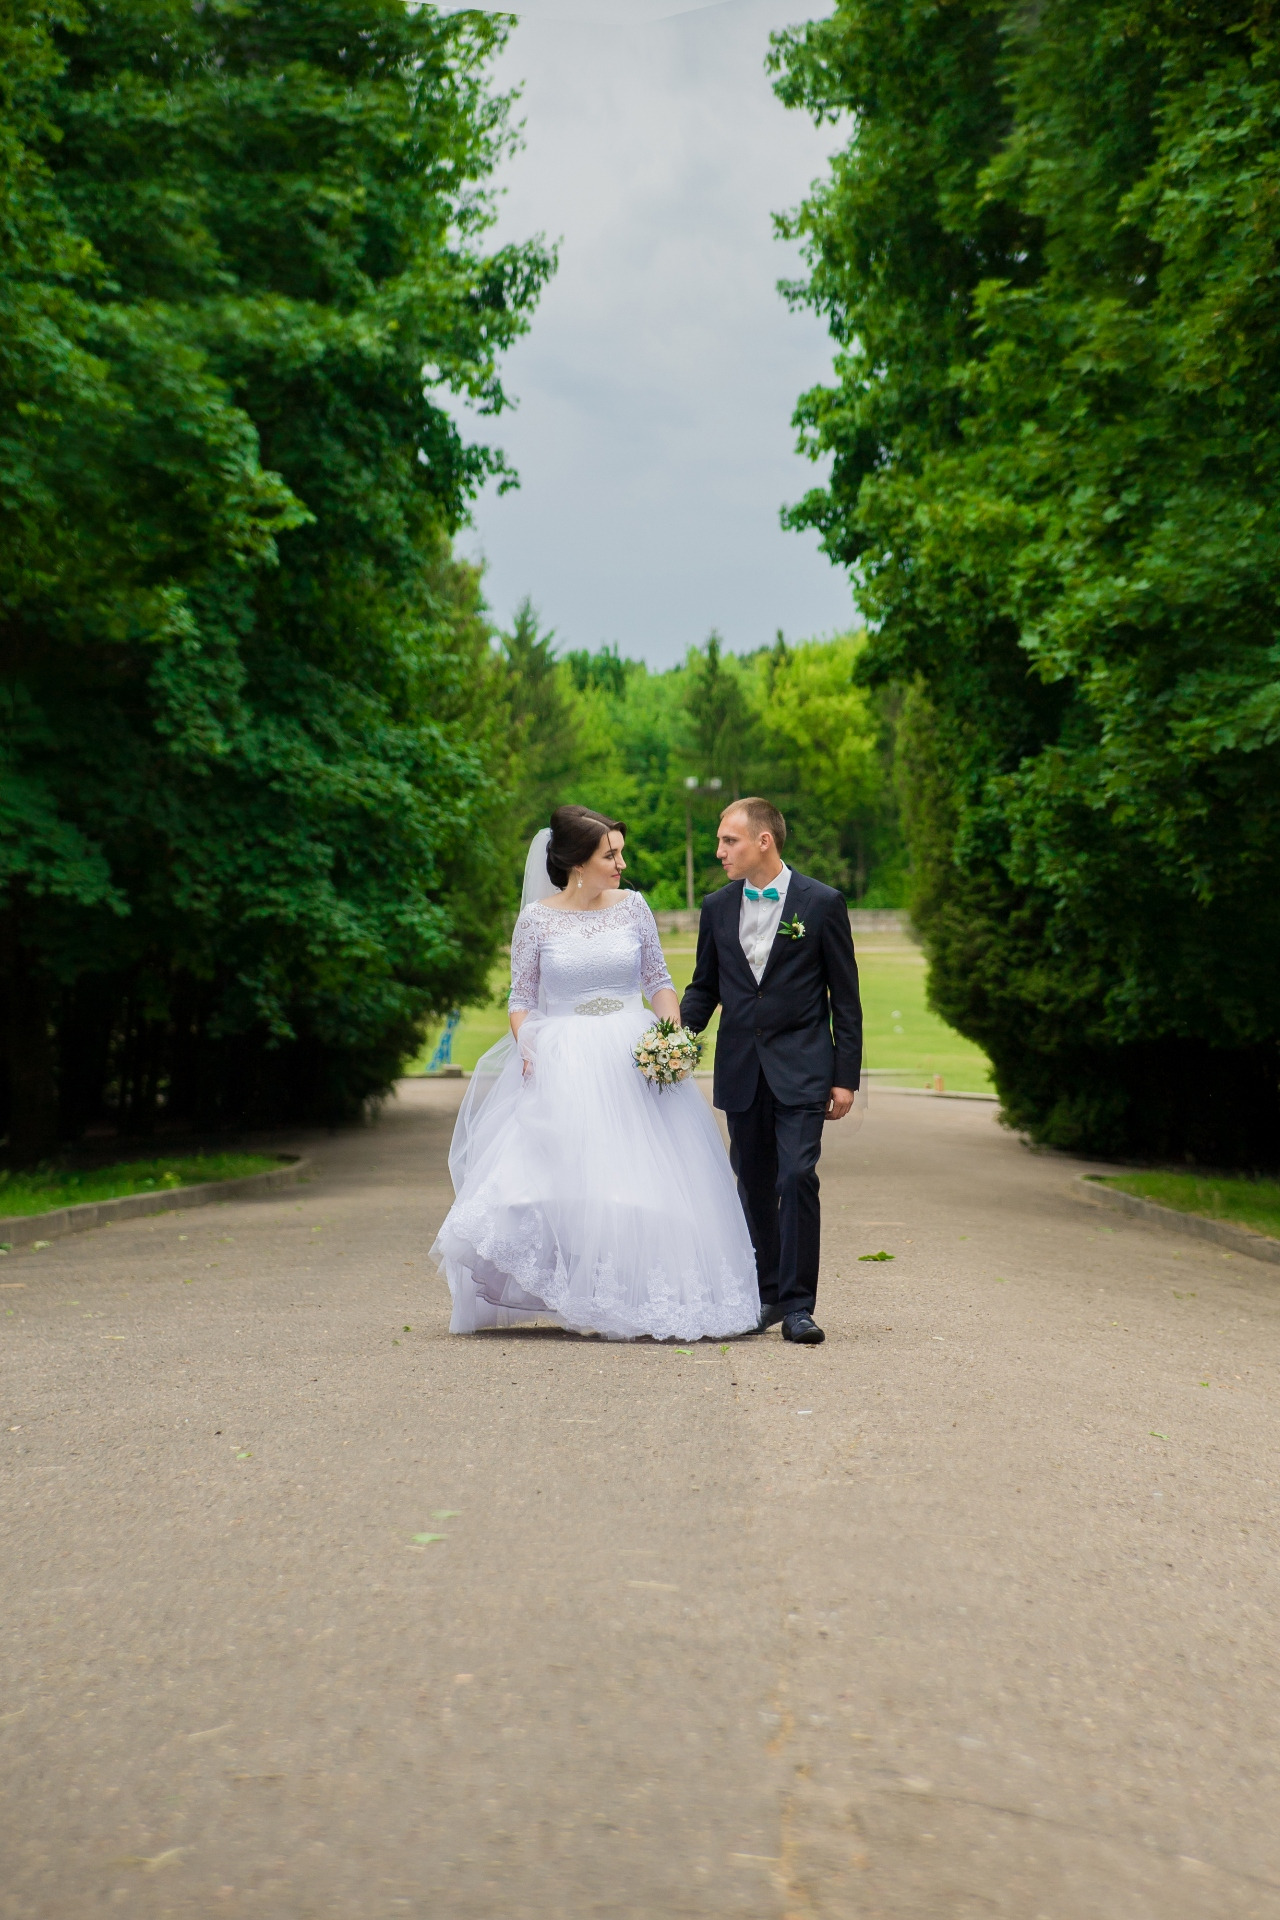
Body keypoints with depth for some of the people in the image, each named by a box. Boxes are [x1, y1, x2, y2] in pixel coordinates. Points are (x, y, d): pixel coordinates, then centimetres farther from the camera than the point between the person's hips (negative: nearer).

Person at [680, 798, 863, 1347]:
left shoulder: (821, 903, -3)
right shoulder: (717, 906, 8)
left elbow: (845, 997, -1)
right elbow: (704, 986, 16)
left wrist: (846, 1076, -4)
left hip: (801, 1069, -4)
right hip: (740, 1070, 4)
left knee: (797, 1179, -12)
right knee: (754, 1187, 10)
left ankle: (797, 1305, -7)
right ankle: (768, 1293, 23)